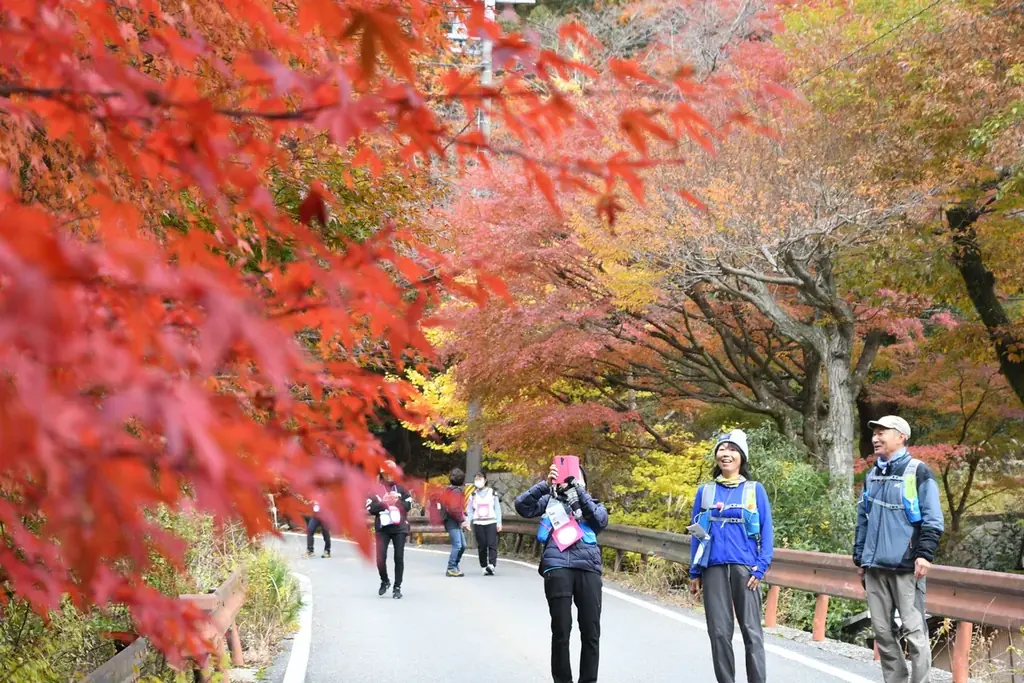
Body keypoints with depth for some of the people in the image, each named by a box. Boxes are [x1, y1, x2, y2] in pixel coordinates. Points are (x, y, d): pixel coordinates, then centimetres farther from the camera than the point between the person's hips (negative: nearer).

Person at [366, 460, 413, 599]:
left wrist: (397, 501, -12)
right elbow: (370, 508, -5)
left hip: (399, 527, 1)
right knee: (380, 558, -7)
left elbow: (408, 505, 3)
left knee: (399, 558, 0)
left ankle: (397, 587, 11)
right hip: (382, 528, -1)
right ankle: (384, 581, 21)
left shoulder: (401, 487, 5)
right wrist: (384, 503, -17)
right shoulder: (375, 489, 3)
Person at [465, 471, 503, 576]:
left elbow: (497, 508, 7)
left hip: (491, 522, -2)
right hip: (478, 523, 2)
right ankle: (484, 567, 6)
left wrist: (499, 523, 0)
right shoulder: (473, 495, 11)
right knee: (482, 546, 0)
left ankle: (491, 565, -24)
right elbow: (470, 511, 11)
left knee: (492, 544, -14)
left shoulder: (492, 493, 8)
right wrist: (468, 521, -5)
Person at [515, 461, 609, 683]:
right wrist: (545, 484, -5)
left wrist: (578, 490, -1)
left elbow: (602, 520, 1)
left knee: (591, 632, -2)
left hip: (588, 567, 1)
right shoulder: (550, 500, 19)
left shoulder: (591, 502, 22)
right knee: (561, 630, -5)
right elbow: (522, 506, 4)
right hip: (557, 567, -1)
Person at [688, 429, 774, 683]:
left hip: (745, 567, -2)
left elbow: (766, 532, 3)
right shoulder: (705, 491, 11)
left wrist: (761, 568, -8)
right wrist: (694, 572, 7)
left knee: (751, 631, -4)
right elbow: (696, 533, 12)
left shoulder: (754, 490, 5)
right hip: (714, 568, 2)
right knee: (719, 632, 2)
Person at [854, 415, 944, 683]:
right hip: (875, 567, 6)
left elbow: (932, 519, -7)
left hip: (906, 567, -6)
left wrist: (925, 554, -16)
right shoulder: (871, 476, 16)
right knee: (882, 630, 7)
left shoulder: (918, 472, -3)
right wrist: (860, 558, 18)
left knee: (914, 629, -5)